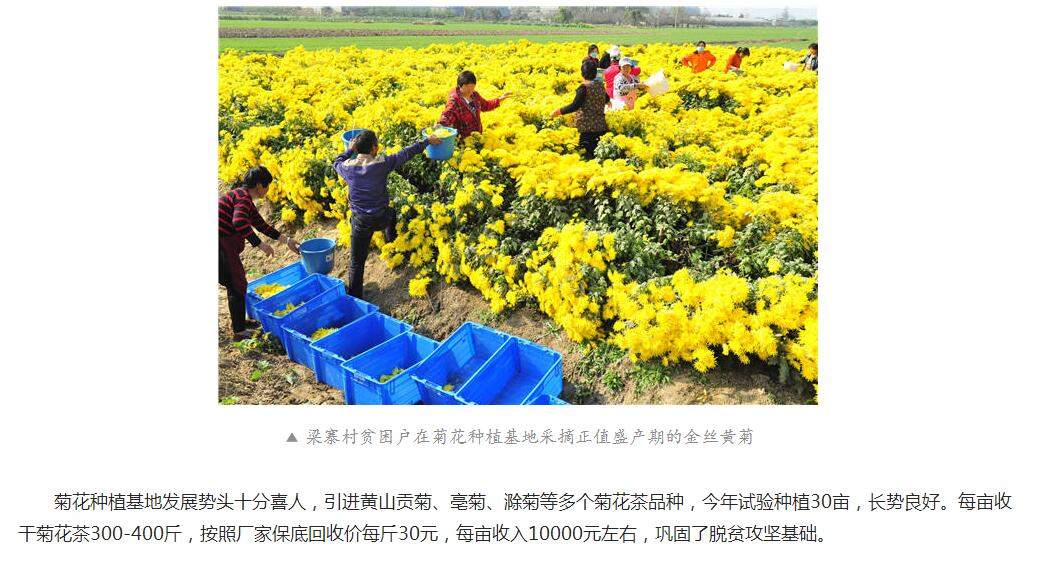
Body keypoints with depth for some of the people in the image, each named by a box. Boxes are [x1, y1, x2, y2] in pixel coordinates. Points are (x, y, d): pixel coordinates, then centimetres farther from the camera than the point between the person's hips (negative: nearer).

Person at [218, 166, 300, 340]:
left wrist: (287, 240, 25)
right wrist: (260, 245, -28)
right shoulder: (243, 197, -15)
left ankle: (239, 322, 35)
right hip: (221, 245, -10)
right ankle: (239, 331, 9)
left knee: (234, 283, 21)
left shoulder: (245, 198, 16)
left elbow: (261, 225, 24)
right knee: (238, 286, 0)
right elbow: (239, 222, -34)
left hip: (224, 244, 10)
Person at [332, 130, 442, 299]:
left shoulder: (348, 167, -11)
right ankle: (391, 238, 58)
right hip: (381, 218, -1)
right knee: (390, 212, 38)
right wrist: (427, 141, 6)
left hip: (360, 221, 1)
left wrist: (350, 150, 29)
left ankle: (355, 297, 15)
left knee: (356, 262, 9)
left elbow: (337, 162, 16)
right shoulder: (381, 164, -17)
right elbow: (406, 153, -6)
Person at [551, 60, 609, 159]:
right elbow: (606, 99, 27)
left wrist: (560, 111, -14)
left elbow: (575, 106, -22)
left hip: (587, 127, -7)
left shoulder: (584, 88, -14)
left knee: (587, 153, -2)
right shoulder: (601, 86, 8)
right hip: (601, 126, 7)